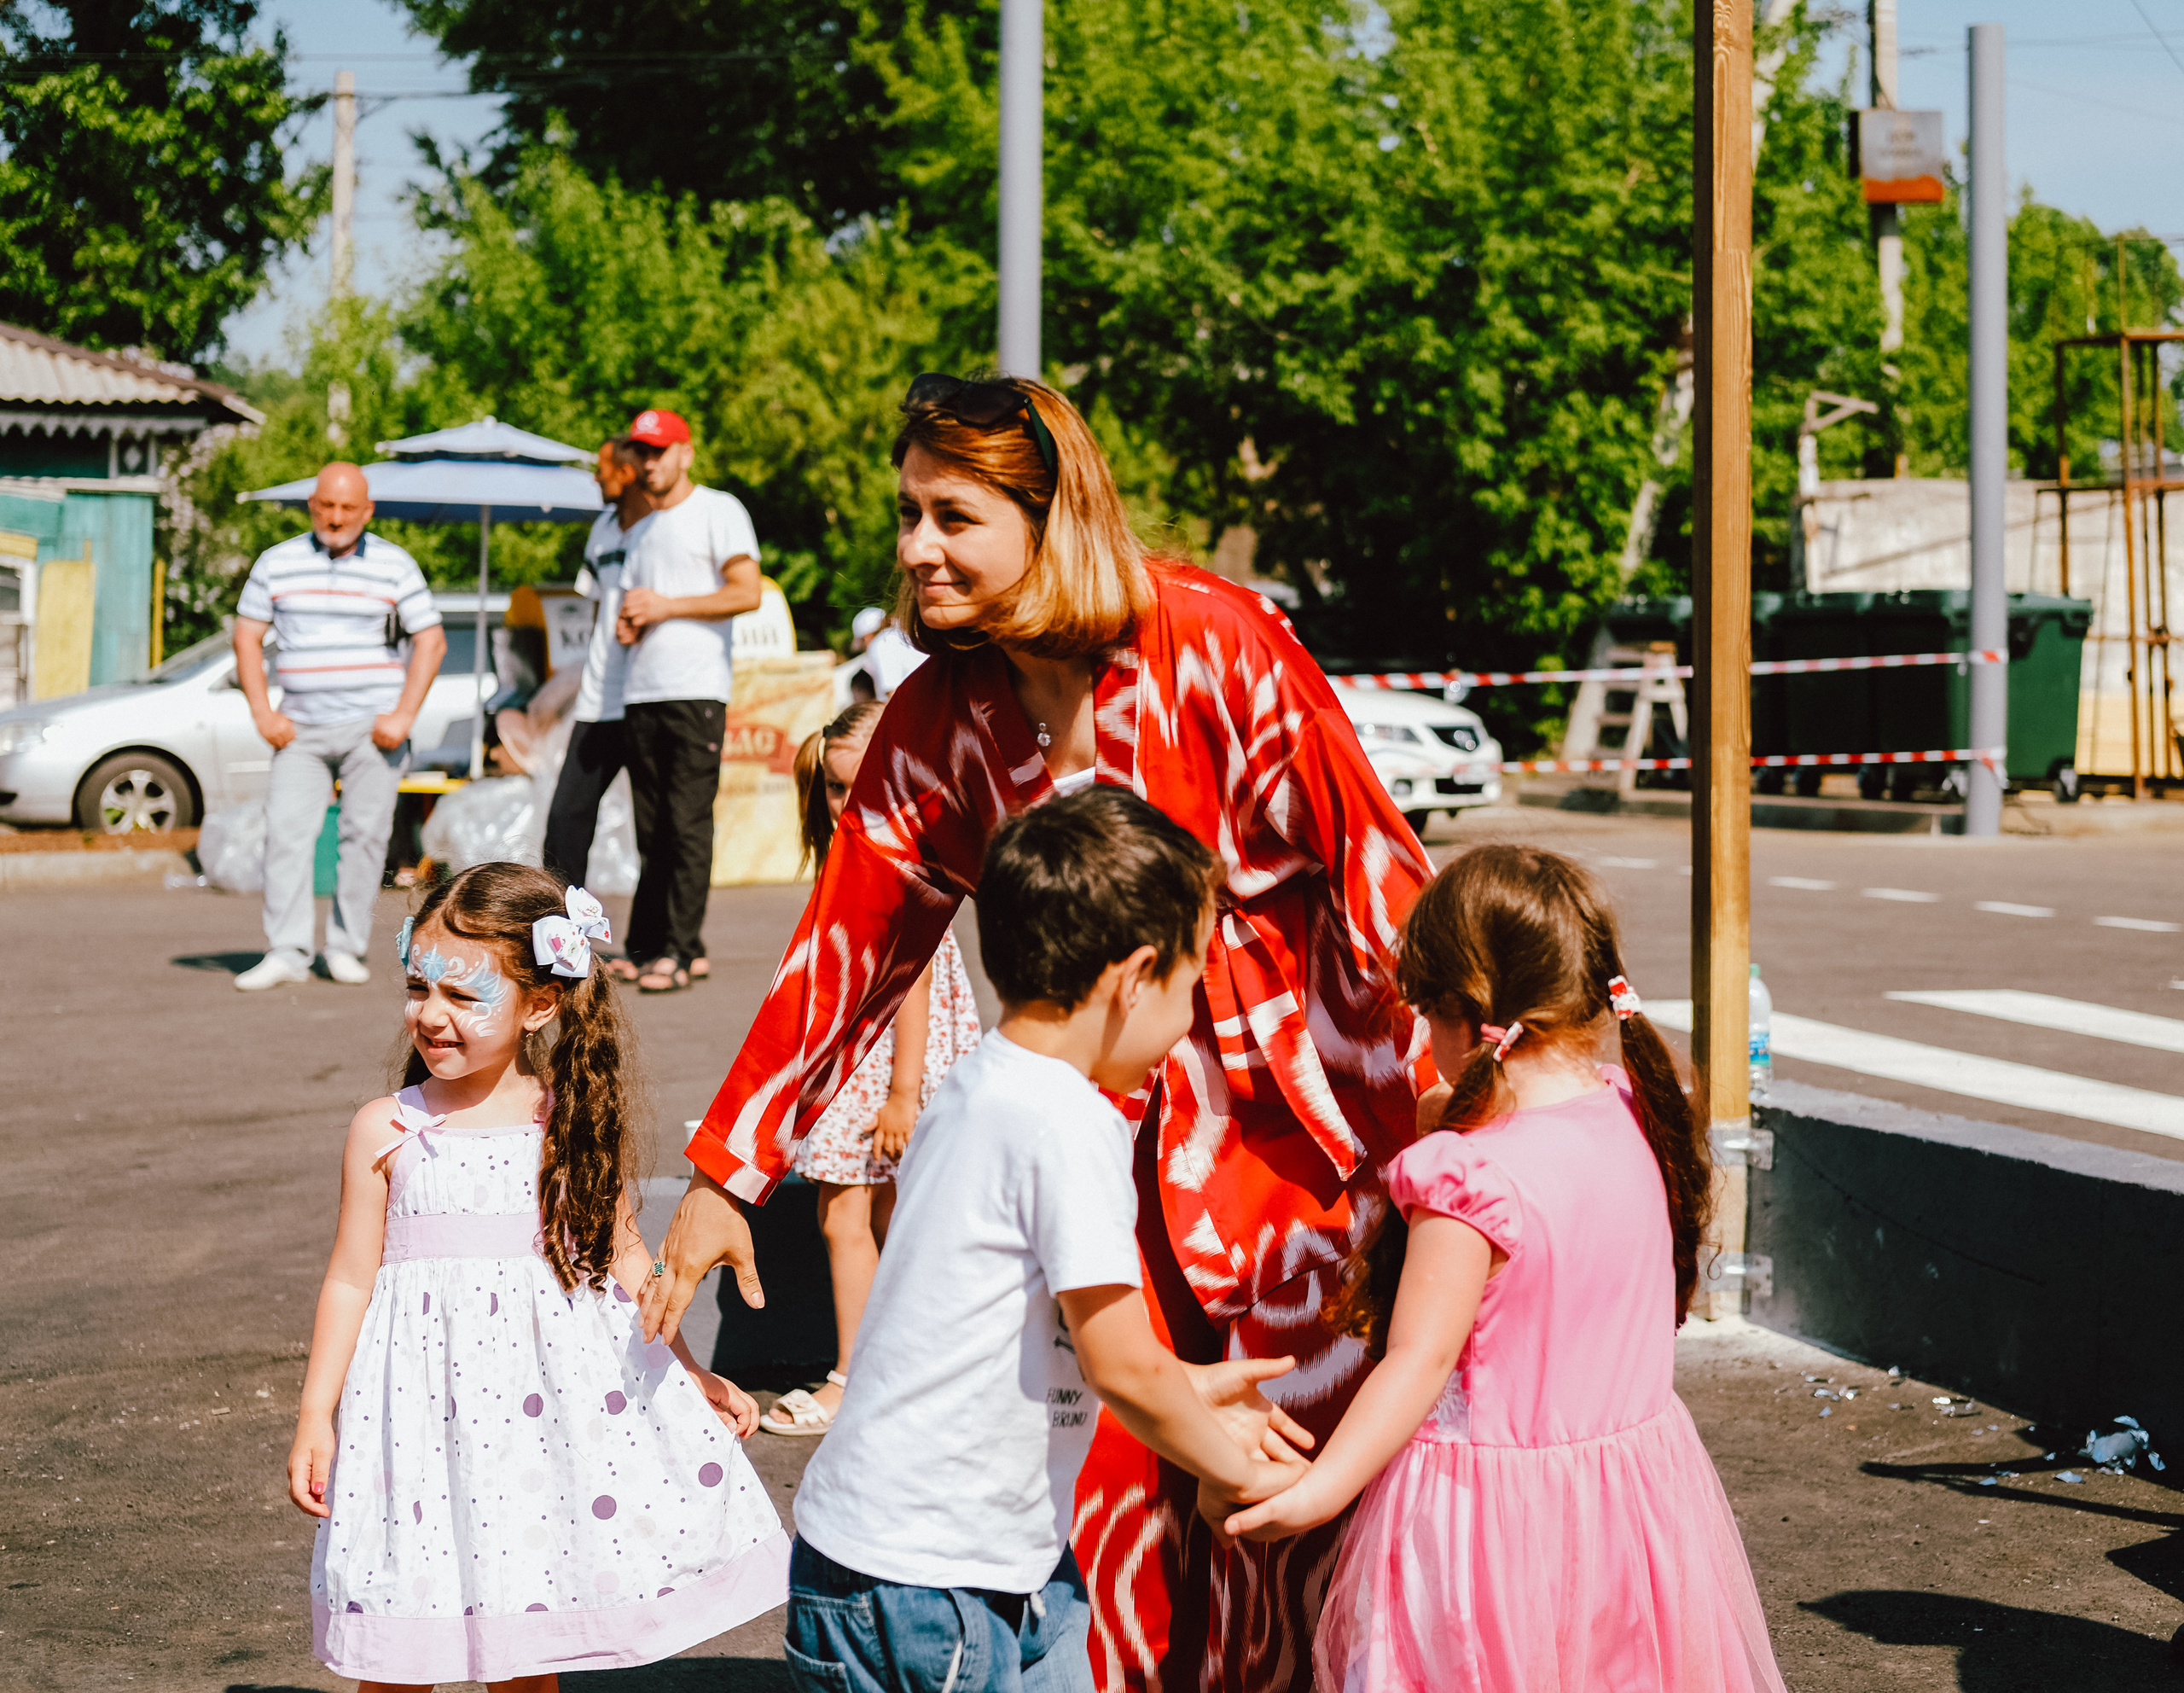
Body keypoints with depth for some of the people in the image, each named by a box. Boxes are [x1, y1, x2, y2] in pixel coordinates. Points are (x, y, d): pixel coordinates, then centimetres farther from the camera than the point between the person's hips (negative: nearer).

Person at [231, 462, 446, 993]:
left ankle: (347, 949, 7)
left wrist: (403, 715, -8)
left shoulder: (395, 565, 4)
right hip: (300, 729, 1)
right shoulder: (277, 563, 8)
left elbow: (431, 640, 2)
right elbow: (247, 636, 10)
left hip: (372, 726, -1)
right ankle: (286, 953, -10)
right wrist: (262, 713, -1)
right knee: (286, 831, -9)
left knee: (366, 834, -2)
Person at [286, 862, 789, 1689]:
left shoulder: (573, 1123, 1)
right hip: (430, 1393, -1)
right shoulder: (387, 1132, -2)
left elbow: (622, 1256, 10)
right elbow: (351, 1280, 4)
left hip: (560, 1379, 1)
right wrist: (316, 1418, 2)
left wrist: (694, 1375, 10)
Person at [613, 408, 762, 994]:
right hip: (639, 692, 7)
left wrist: (665, 606, -9)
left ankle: (678, 952, -14)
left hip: (696, 689, -7)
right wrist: (626, 623, 5)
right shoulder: (640, 531, 25)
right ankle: (647, 946, 8)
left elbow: (747, 593, -8)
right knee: (650, 829, 6)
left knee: (687, 824, -11)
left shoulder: (718, 510, 2)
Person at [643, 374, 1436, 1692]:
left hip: (1291, 1116, -4)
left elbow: (1371, 867, -13)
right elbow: (847, 943, 4)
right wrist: (727, 1172, 4)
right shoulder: (943, 715, 0)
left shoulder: (1216, 646, -14)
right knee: (1103, 1478, 1)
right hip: (1105, 1127, 4)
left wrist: (1452, 1115, -17)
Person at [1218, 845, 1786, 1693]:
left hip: (1485, 1499, -7)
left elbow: (1419, 1364, -26)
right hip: (1638, 1476, 7)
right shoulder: (1635, 1121, -2)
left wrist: (1315, 1491, -29)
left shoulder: (1469, 1177, -24)